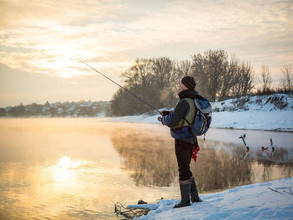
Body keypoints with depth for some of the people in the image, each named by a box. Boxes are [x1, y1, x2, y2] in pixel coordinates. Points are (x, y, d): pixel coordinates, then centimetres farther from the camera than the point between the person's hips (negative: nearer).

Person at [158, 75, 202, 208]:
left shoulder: (184, 102, -19)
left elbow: (172, 121, -22)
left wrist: (163, 119, 0)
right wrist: (169, 113, 14)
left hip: (182, 139, -9)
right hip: (190, 139, 9)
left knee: (183, 169, -1)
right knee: (185, 168, 18)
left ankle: (185, 200, 6)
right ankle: (195, 197, 22)